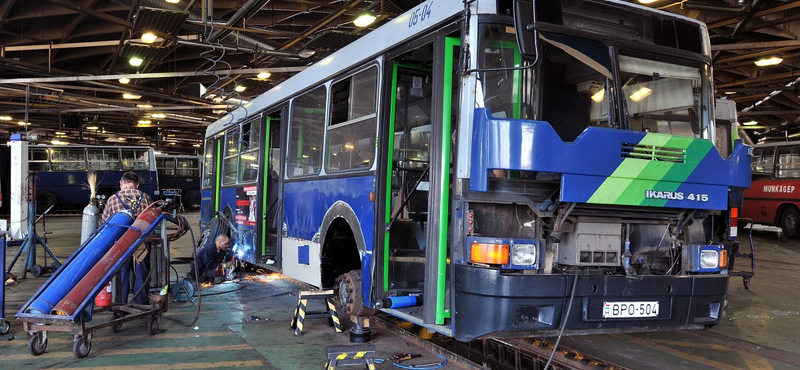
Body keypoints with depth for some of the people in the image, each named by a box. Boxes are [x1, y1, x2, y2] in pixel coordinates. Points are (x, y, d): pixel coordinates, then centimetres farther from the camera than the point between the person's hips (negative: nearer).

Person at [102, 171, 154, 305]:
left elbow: (105, 221, 5)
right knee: (141, 275, 10)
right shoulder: (145, 197, 0)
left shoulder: (113, 199, -1)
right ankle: (141, 305, 17)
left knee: (122, 275, 10)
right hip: (142, 244, 1)